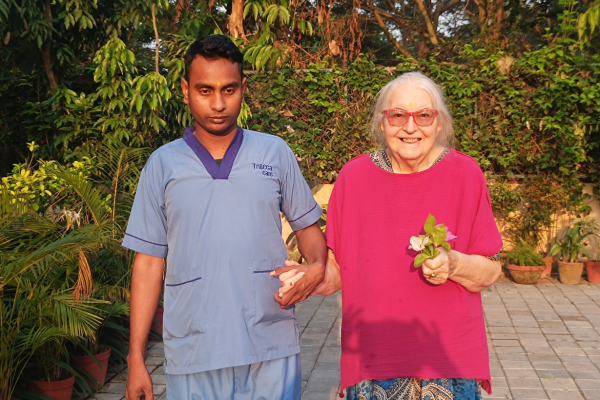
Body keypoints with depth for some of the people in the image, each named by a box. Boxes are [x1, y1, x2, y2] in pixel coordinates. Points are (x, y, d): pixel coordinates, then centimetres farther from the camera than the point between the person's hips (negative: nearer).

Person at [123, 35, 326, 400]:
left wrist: (317, 267, -12)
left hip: (273, 348, 0)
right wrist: (136, 357, 3)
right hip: (193, 355, 0)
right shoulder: (162, 165, 4)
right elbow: (149, 263, 5)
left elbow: (308, 227, 11)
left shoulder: (276, 153, 4)